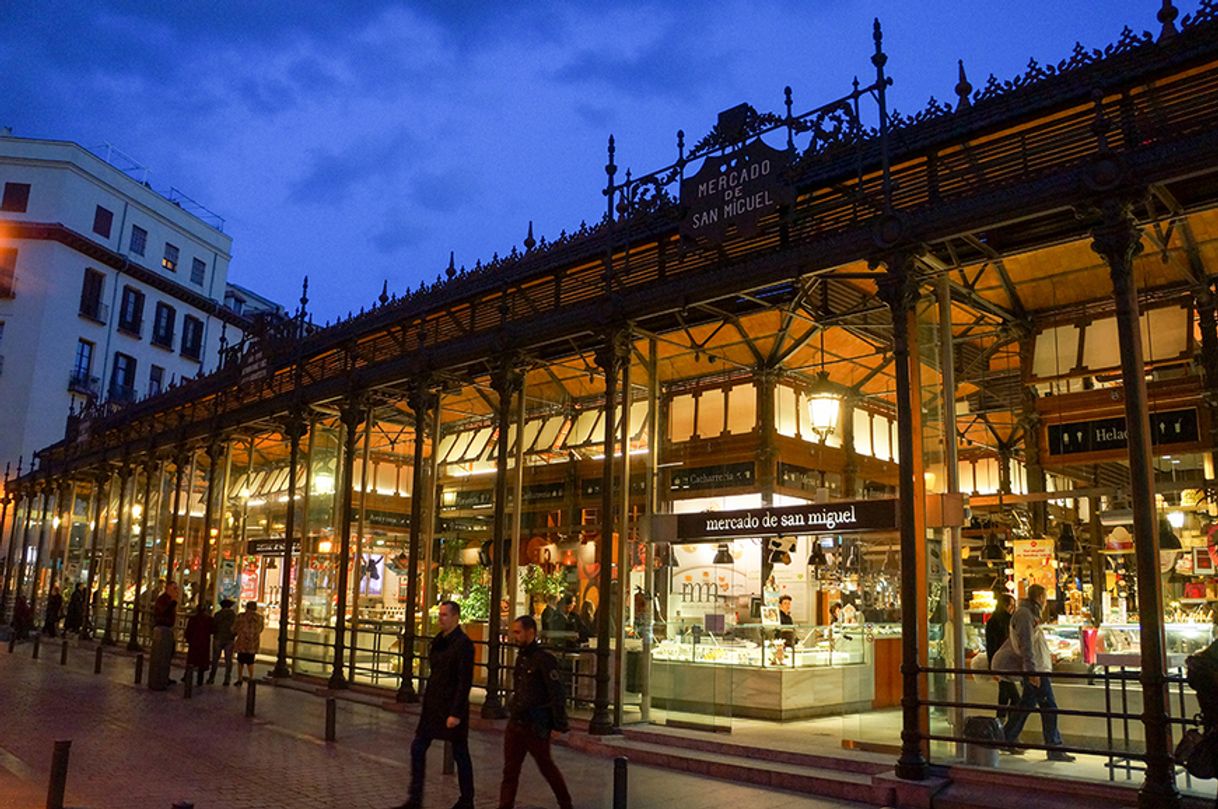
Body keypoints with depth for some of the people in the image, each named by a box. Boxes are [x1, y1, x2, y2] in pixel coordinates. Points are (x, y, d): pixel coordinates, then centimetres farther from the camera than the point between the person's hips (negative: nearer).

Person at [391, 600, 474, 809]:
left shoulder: (463, 644, -16)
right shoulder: (438, 641, 9)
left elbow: (465, 682, -19)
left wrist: (456, 713, -21)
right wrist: (427, 701, 17)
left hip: (452, 708, -8)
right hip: (433, 705, 8)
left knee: (460, 754, 5)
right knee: (417, 748, 7)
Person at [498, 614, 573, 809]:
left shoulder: (543, 659, -16)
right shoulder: (521, 658, 10)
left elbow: (558, 694, -17)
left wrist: (559, 725, -16)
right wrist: (513, 711, 17)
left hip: (535, 727, -7)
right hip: (515, 723, 7)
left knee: (547, 767, 8)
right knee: (510, 770, 6)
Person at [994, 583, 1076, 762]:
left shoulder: (1029, 614, 18)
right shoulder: (1025, 614, -15)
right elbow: (1026, 644, -22)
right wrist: (1032, 671, -26)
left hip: (1035, 668, 11)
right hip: (1036, 669, -11)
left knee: (1027, 704, 15)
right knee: (1049, 708, -7)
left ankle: (1007, 739, 21)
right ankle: (1055, 749, -3)